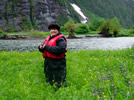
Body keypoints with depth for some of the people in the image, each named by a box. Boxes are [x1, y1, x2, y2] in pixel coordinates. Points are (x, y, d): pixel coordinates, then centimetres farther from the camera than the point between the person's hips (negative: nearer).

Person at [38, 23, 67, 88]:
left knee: (59, 84, -5)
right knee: (49, 81, 20)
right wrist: (41, 47, -3)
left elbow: (61, 49, -27)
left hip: (57, 64, -8)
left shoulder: (60, 39, -10)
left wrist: (47, 47, -21)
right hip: (48, 63, 8)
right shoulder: (48, 38, 16)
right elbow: (44, 50, 23)